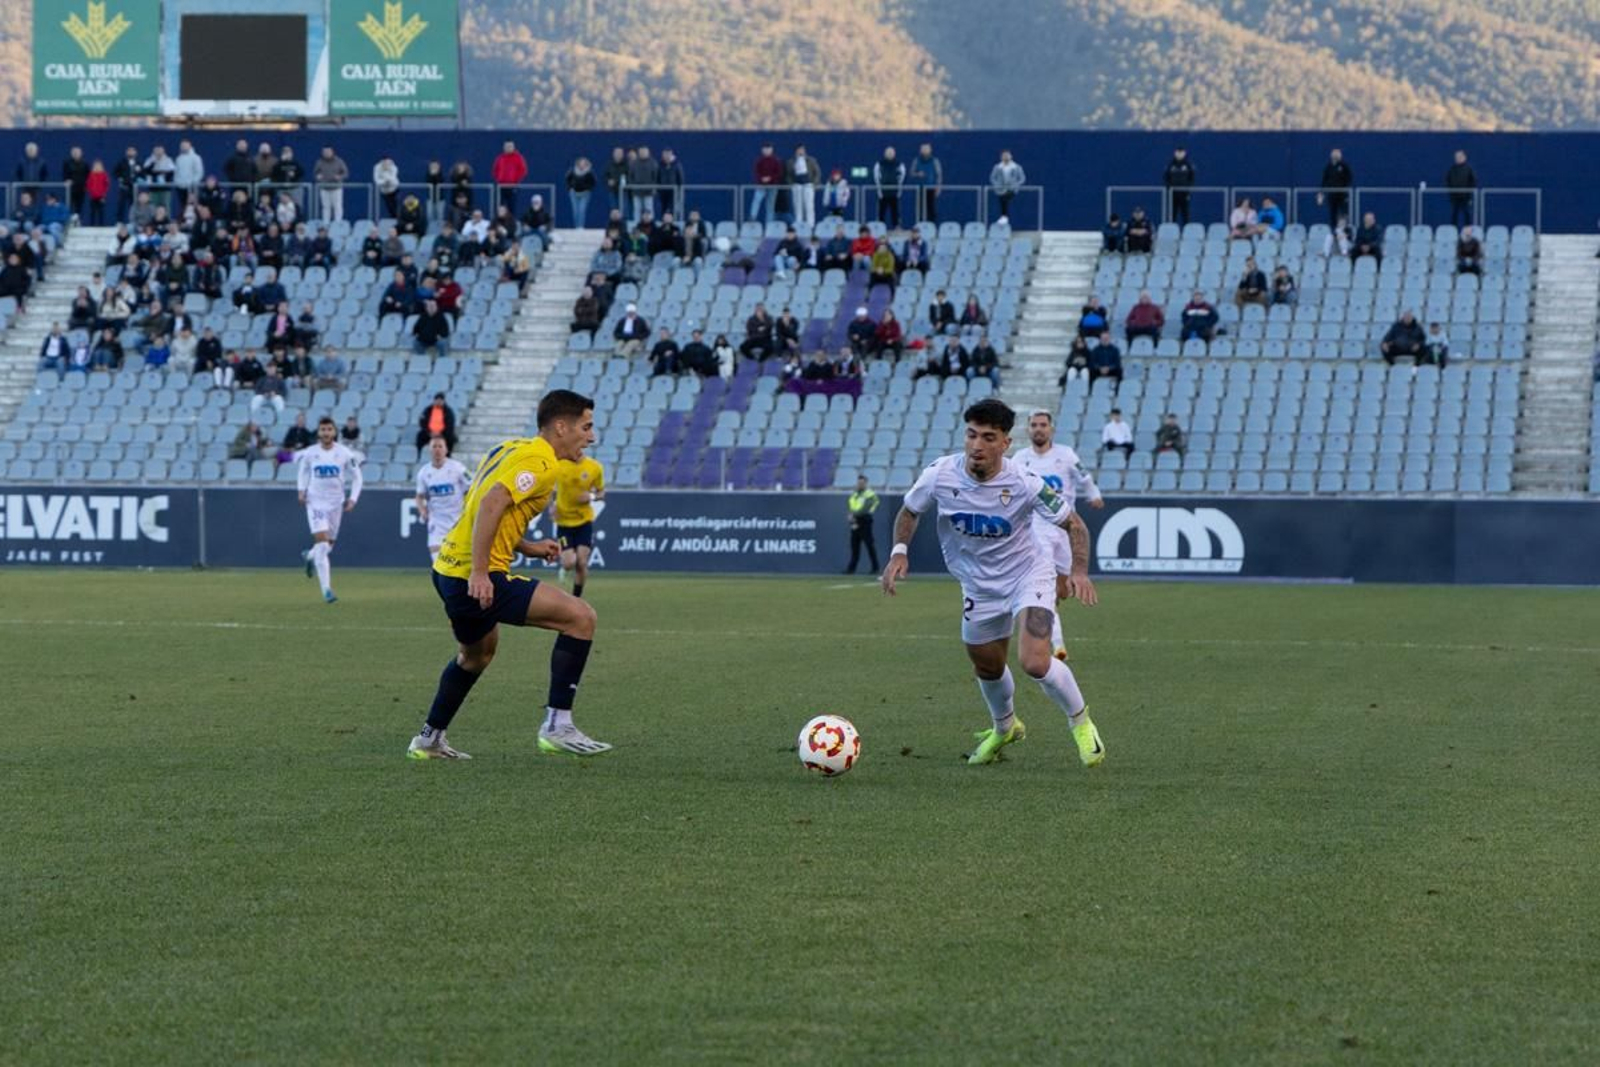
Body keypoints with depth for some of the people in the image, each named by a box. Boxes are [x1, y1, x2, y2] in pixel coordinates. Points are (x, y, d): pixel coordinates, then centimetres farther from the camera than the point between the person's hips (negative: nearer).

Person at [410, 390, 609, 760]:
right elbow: (490, 505, -26)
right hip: (477, 577, -10)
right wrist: (480, 572, -28)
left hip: (448, 568, 10)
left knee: (477, 652, 35)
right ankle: (557, 726, -11)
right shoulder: (541, 462, -13)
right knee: (580, 617, -11)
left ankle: (429, 740, 45)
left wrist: (526, 547, 16)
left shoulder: (510, 449, 16)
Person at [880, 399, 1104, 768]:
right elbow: (910, 512, 2)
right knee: (988, 668, 18)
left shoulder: (1025, 483, -26)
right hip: (979, 587, 4)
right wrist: (899, 552, -15)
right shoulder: (940, 474, -19)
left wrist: (1079, 570, -28)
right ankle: (1005, 727, 52)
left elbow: (1073, 524, -12)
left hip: (1028, 575, -4)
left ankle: (1081, 721, 6)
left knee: (1035, 662, -23)